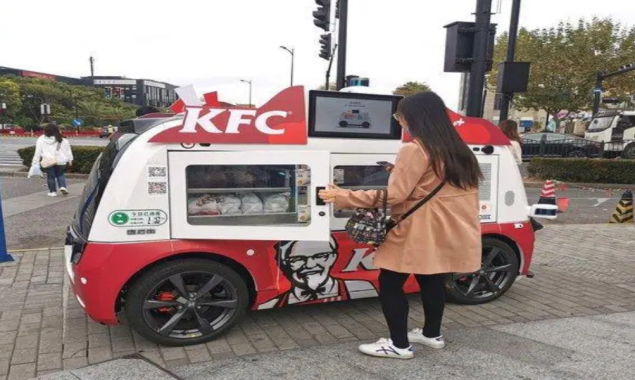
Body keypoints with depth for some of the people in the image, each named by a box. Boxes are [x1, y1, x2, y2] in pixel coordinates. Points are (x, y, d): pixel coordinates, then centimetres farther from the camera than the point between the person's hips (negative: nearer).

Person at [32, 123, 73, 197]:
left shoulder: (41, 140, 1)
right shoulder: (63, 140, 0)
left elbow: (38, 152, 4)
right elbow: (68, 151, 6)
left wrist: (35, 162, 9)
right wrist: (70, 160, 15)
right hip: (61, 161, 1)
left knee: (50, 176, 9)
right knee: (60, 175, 17)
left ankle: (53, 191, 12)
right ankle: (63, 187, -1)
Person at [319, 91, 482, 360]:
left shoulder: (415, 150, -15)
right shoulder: (455, 149, 12)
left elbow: (393, 195, -20)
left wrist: (343, 198, -17)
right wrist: (400, 172, 20)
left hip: (422, 233, -9)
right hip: (448, 232, 9)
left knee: (390, 283, 1)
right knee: (432, 281, 21)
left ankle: (399, 345, 8)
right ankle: (432, 334, 35)